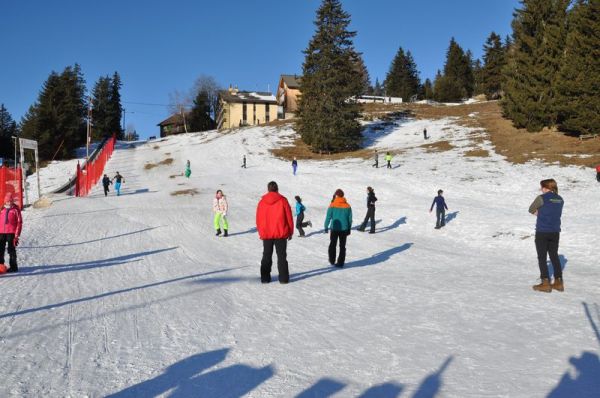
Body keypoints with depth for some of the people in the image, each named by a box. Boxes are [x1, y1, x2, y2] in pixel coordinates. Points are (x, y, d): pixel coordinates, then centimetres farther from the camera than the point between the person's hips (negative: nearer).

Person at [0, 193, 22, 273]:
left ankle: (13, 267, 7)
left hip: (11, 233, -5)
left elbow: (19, 222, -4)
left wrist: (17, 235, -10)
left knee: (11, 250, 0)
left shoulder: (15, 209, -1)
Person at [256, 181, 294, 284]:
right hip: (281, 233, -2)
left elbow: (258, 219, 4)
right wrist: (290, 232, 5)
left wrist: (261, 232, 15)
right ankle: (283, 278, 4)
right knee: (282, 256, 6)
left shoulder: (262, 202, 0)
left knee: (266, 256, 13)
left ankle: (265, 278, 12)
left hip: (266, 234, 2)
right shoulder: (282, 200, -6)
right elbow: (289, 217, -4)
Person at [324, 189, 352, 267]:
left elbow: (328, 217, -10)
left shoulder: (332, 205, -10)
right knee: (342, 246, 9)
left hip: (334, 229, -2)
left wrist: (326, 227, 0)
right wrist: (349, 229, 13)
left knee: (333, 245, 17)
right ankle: (340, 263, 9)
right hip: (344, 229, 2)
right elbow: (350, 219, 4)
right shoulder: (347, 206, -1)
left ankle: (332, 260, 24)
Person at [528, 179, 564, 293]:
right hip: (555, 232, 6)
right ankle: (558, 282, 21)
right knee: (554, 256, 16)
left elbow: (531, 210, -1)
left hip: (542, 232, -6)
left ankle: (545, 283, 5)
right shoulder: (560, 200, 5)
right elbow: (557, 213, 14)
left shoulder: (542, 198, -13)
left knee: (542, 258, 4)